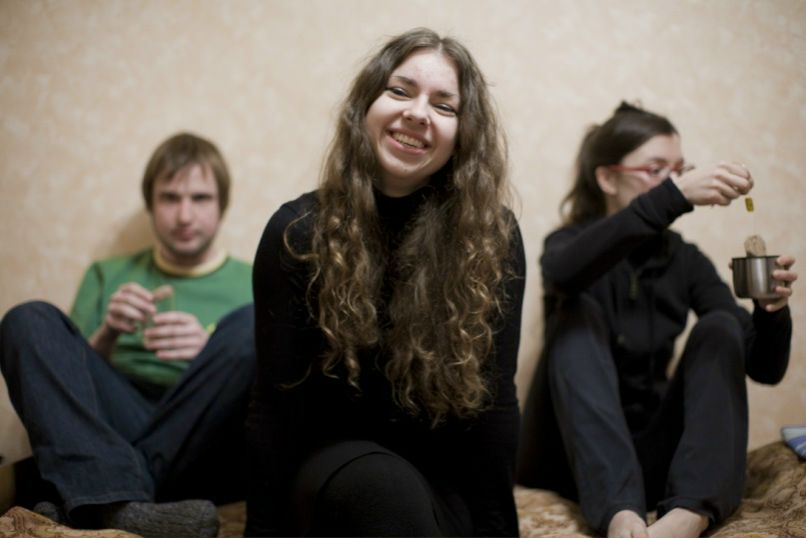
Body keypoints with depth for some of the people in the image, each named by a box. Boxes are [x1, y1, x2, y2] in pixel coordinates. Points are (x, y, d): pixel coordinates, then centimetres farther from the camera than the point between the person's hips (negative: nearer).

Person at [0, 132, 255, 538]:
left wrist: (212, 353, -13)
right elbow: (66, 376, 16)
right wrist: (107, 335, -5)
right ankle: (119, 504, -41)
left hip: (204, 437, -2)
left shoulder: (254, 285, 16)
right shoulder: (107, 276, 23)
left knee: (250, 324, -26)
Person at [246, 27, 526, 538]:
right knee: (383, 487, -34)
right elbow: (275, 404, -8)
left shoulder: (493, 237, -8)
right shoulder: (297, 232, -10)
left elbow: (494, 400, -6)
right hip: (335, 465, 0)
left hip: (446, 481, 0)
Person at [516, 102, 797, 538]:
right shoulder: (571, 241, -3)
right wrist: (673, 196, -39)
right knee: (579, 313, -24)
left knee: (720, 327, -15)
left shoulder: (685, 261, 7)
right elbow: (561, 273, -31)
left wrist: (772, 311, -21)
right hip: (572, 455, -3)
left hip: (650, 455, 3)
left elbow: (765, 367, 1)